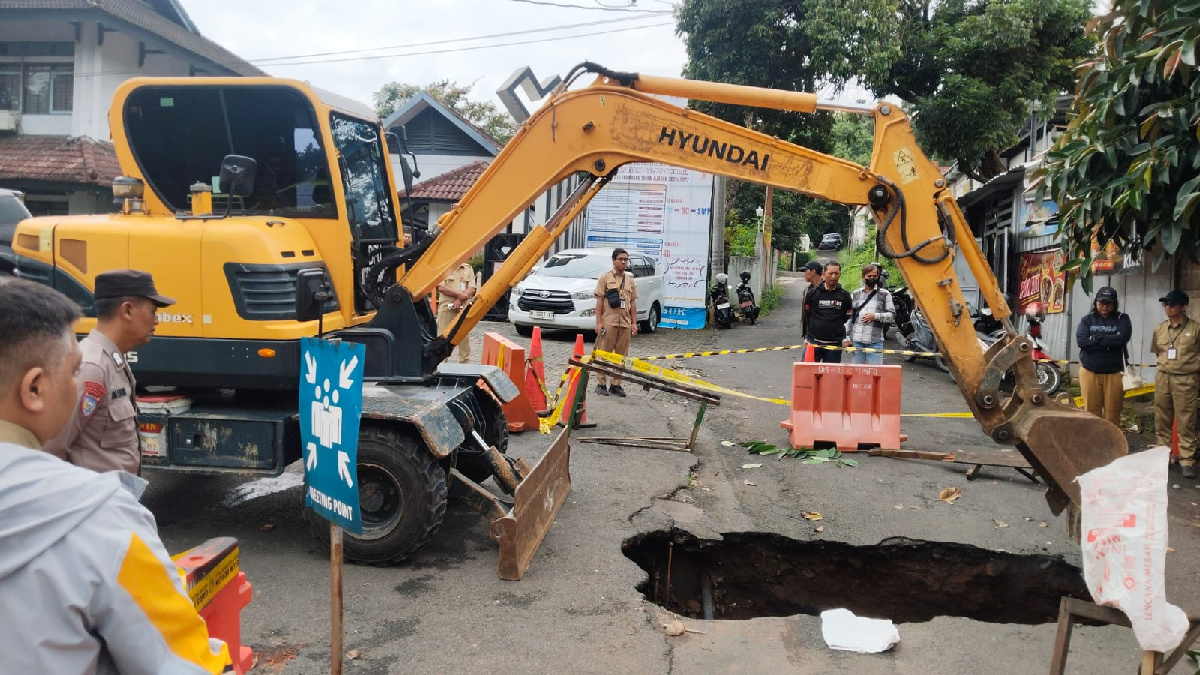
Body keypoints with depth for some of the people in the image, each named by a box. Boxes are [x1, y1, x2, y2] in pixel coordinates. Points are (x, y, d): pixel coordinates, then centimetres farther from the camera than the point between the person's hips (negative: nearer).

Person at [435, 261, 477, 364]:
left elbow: (472, 289, 3)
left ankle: (465, 362, 10)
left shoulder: (468, 268, 12)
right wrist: (459, 294, -14)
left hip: (463, 308, 2)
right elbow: (441, 287, -8)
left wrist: (460, 300, -12)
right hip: (446, 308, -2)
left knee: (465, 336, 3)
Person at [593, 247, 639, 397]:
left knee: (621, 355, 5)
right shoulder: (605, 278, 1)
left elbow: (633, 303, 15)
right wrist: (598, 322, -9)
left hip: (625, 323, 4)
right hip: (608, 322, -4)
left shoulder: (630, 280, 13)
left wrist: (634, 323, 8)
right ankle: (601, 384, 5)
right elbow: (599, 301, -2)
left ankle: (616, 384, 12)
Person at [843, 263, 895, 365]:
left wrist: (875, 316, -12)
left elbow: (892, 315, 3)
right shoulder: (855, 294, 11)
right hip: (856, 341, 2)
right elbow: (848, 317, 10)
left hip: (875, 341, -2)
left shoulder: (884, 294, 5)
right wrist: (846, 338, 4)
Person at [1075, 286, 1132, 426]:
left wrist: (1096, 339, -10)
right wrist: (1110, 341, -11)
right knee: (1091, 413, 3)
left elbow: (1123, 338, -14)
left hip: (1114, 373, 0)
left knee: (1113, 414, 1)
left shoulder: (1122, 319, 5)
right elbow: (1081, 341, -9)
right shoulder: (1087, 319, 7)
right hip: (1089, 372, 1)